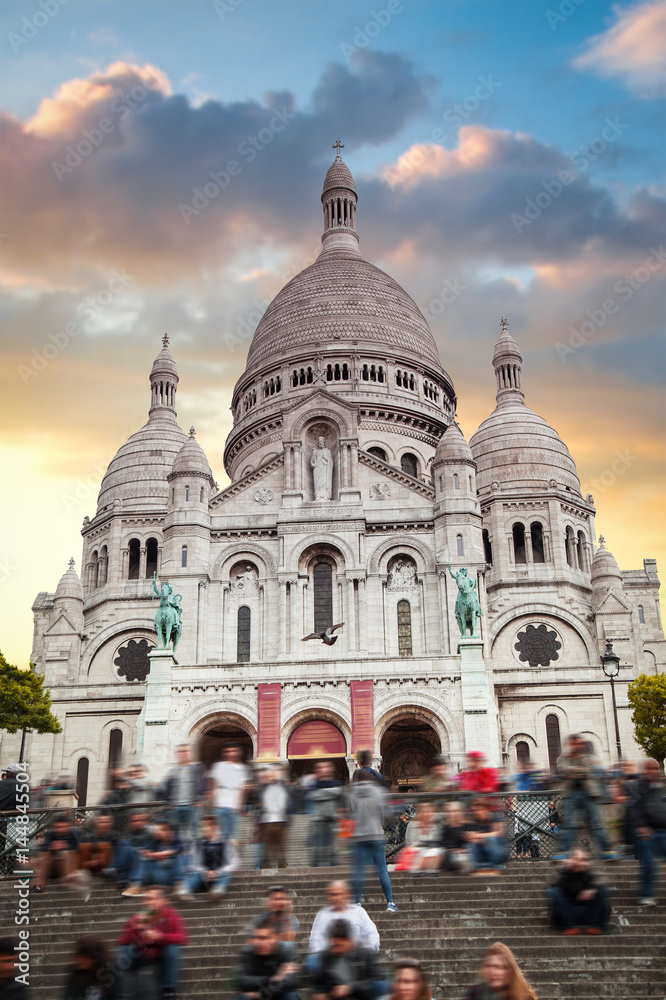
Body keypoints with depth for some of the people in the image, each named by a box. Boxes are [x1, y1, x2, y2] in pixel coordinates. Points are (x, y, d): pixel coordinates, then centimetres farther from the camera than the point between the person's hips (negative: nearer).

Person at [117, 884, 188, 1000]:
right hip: (142, 956, 2)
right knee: (123, 951, -25)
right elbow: (122, 942, -15)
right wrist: (134, 928, -32)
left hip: (163, 957, -1)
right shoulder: (137, 918, -12)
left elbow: (182, 938, -30)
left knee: (173, 948, -33)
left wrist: (160, 936, -43)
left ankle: (169, 989, -18)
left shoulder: (172, 915, -19)